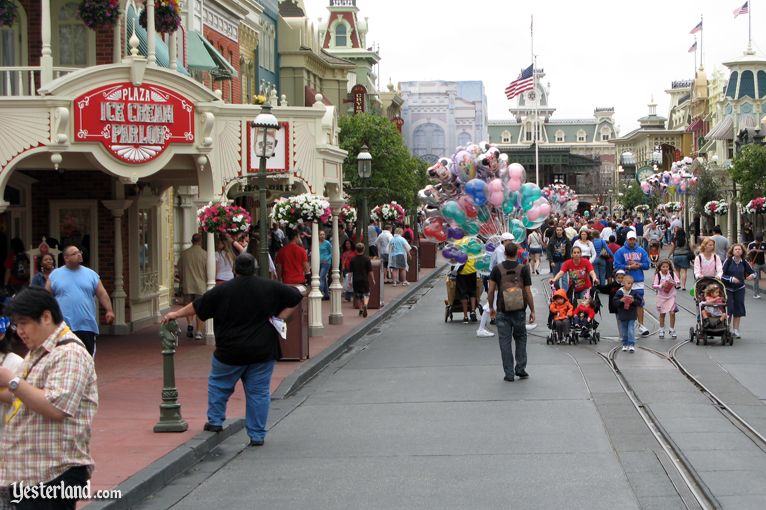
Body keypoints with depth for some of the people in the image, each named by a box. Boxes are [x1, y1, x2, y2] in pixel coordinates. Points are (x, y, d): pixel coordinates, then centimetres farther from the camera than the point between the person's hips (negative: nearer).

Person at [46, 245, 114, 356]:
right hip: (63, 327, -2)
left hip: (87, 326, 2)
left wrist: (109, 311, -6)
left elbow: (102, 294, 6)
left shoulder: (91, 274, 8)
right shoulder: (55, 275, 5)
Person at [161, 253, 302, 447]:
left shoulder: (223, 291, -5)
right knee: (258, 391, 6)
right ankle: (257, 435, 6)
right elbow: (295, 297, 6)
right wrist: (281, 317, 6)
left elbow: (197, 306, 4)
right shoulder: (270, 287, -1)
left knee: (218, 383, 21)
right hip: (263, 351, 1)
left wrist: (176, 314, 19)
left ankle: (215, 421, 23)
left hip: (231, 352, -1)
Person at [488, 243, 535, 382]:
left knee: (505, 341, 4)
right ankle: (520, 368, 12)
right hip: (519, 310, 0)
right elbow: (528, 292, -3)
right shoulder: (523, 269, -2)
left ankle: (509, 373, 4)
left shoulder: (497, 269, -1)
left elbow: (491, 290, -1)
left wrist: (491, 307, 12)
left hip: (502, 311, 0)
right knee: (520, 338, 18)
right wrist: (532, 311, 5)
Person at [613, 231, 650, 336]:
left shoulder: (641, 251, 9)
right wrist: (629, 267, -12)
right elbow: (617, 265, -7)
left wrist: (638, 265, -11)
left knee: (639, 303, -1)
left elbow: (647, 265, 4)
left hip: (639, 281, 2)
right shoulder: (620, 251, 1)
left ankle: (641, 325, 3)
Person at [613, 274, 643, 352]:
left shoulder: (634, 292, -5)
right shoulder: (619, 292, -5)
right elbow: (615, 303, -5)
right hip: (622, 316, 1)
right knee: (623, 332, 10)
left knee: (631, 331, -7)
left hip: (631, 316, -1)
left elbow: (640, 302, -4)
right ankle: (625, 344, 23)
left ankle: (631, 345, -3)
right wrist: (621, 301, -21)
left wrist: (633, 301, -19)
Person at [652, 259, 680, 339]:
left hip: (671, 296, 0)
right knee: (662, 314, 8)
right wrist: (661, 285, -25)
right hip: (661, 297, 0)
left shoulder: (672, 274, -1)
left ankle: (672, 330, 6)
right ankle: (661, 330, 21)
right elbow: (654, 285, -10)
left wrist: (674, 283, -24)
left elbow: (678, 283, -4)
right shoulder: (658, 275, -6)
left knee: (672, 313, -7)